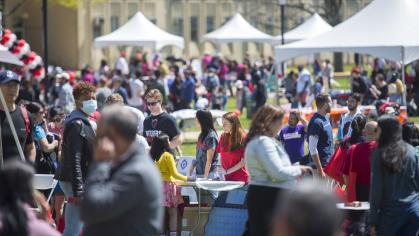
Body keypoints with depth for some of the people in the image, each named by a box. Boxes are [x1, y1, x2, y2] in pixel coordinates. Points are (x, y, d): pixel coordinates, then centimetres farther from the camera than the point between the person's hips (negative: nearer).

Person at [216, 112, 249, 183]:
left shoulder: (242, 138, -10)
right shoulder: (223, 137, 6)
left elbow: (244, 161, -11)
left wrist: (227, 171, -12)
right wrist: (222, 169, -3)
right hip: (226, 177, 5)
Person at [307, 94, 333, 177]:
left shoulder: (326, 119, 11)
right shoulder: (316, 122, -18)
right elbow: (312, 149, -21)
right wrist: (320, 170, -22)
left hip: (329, 163, 9)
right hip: (322, 165, -9)